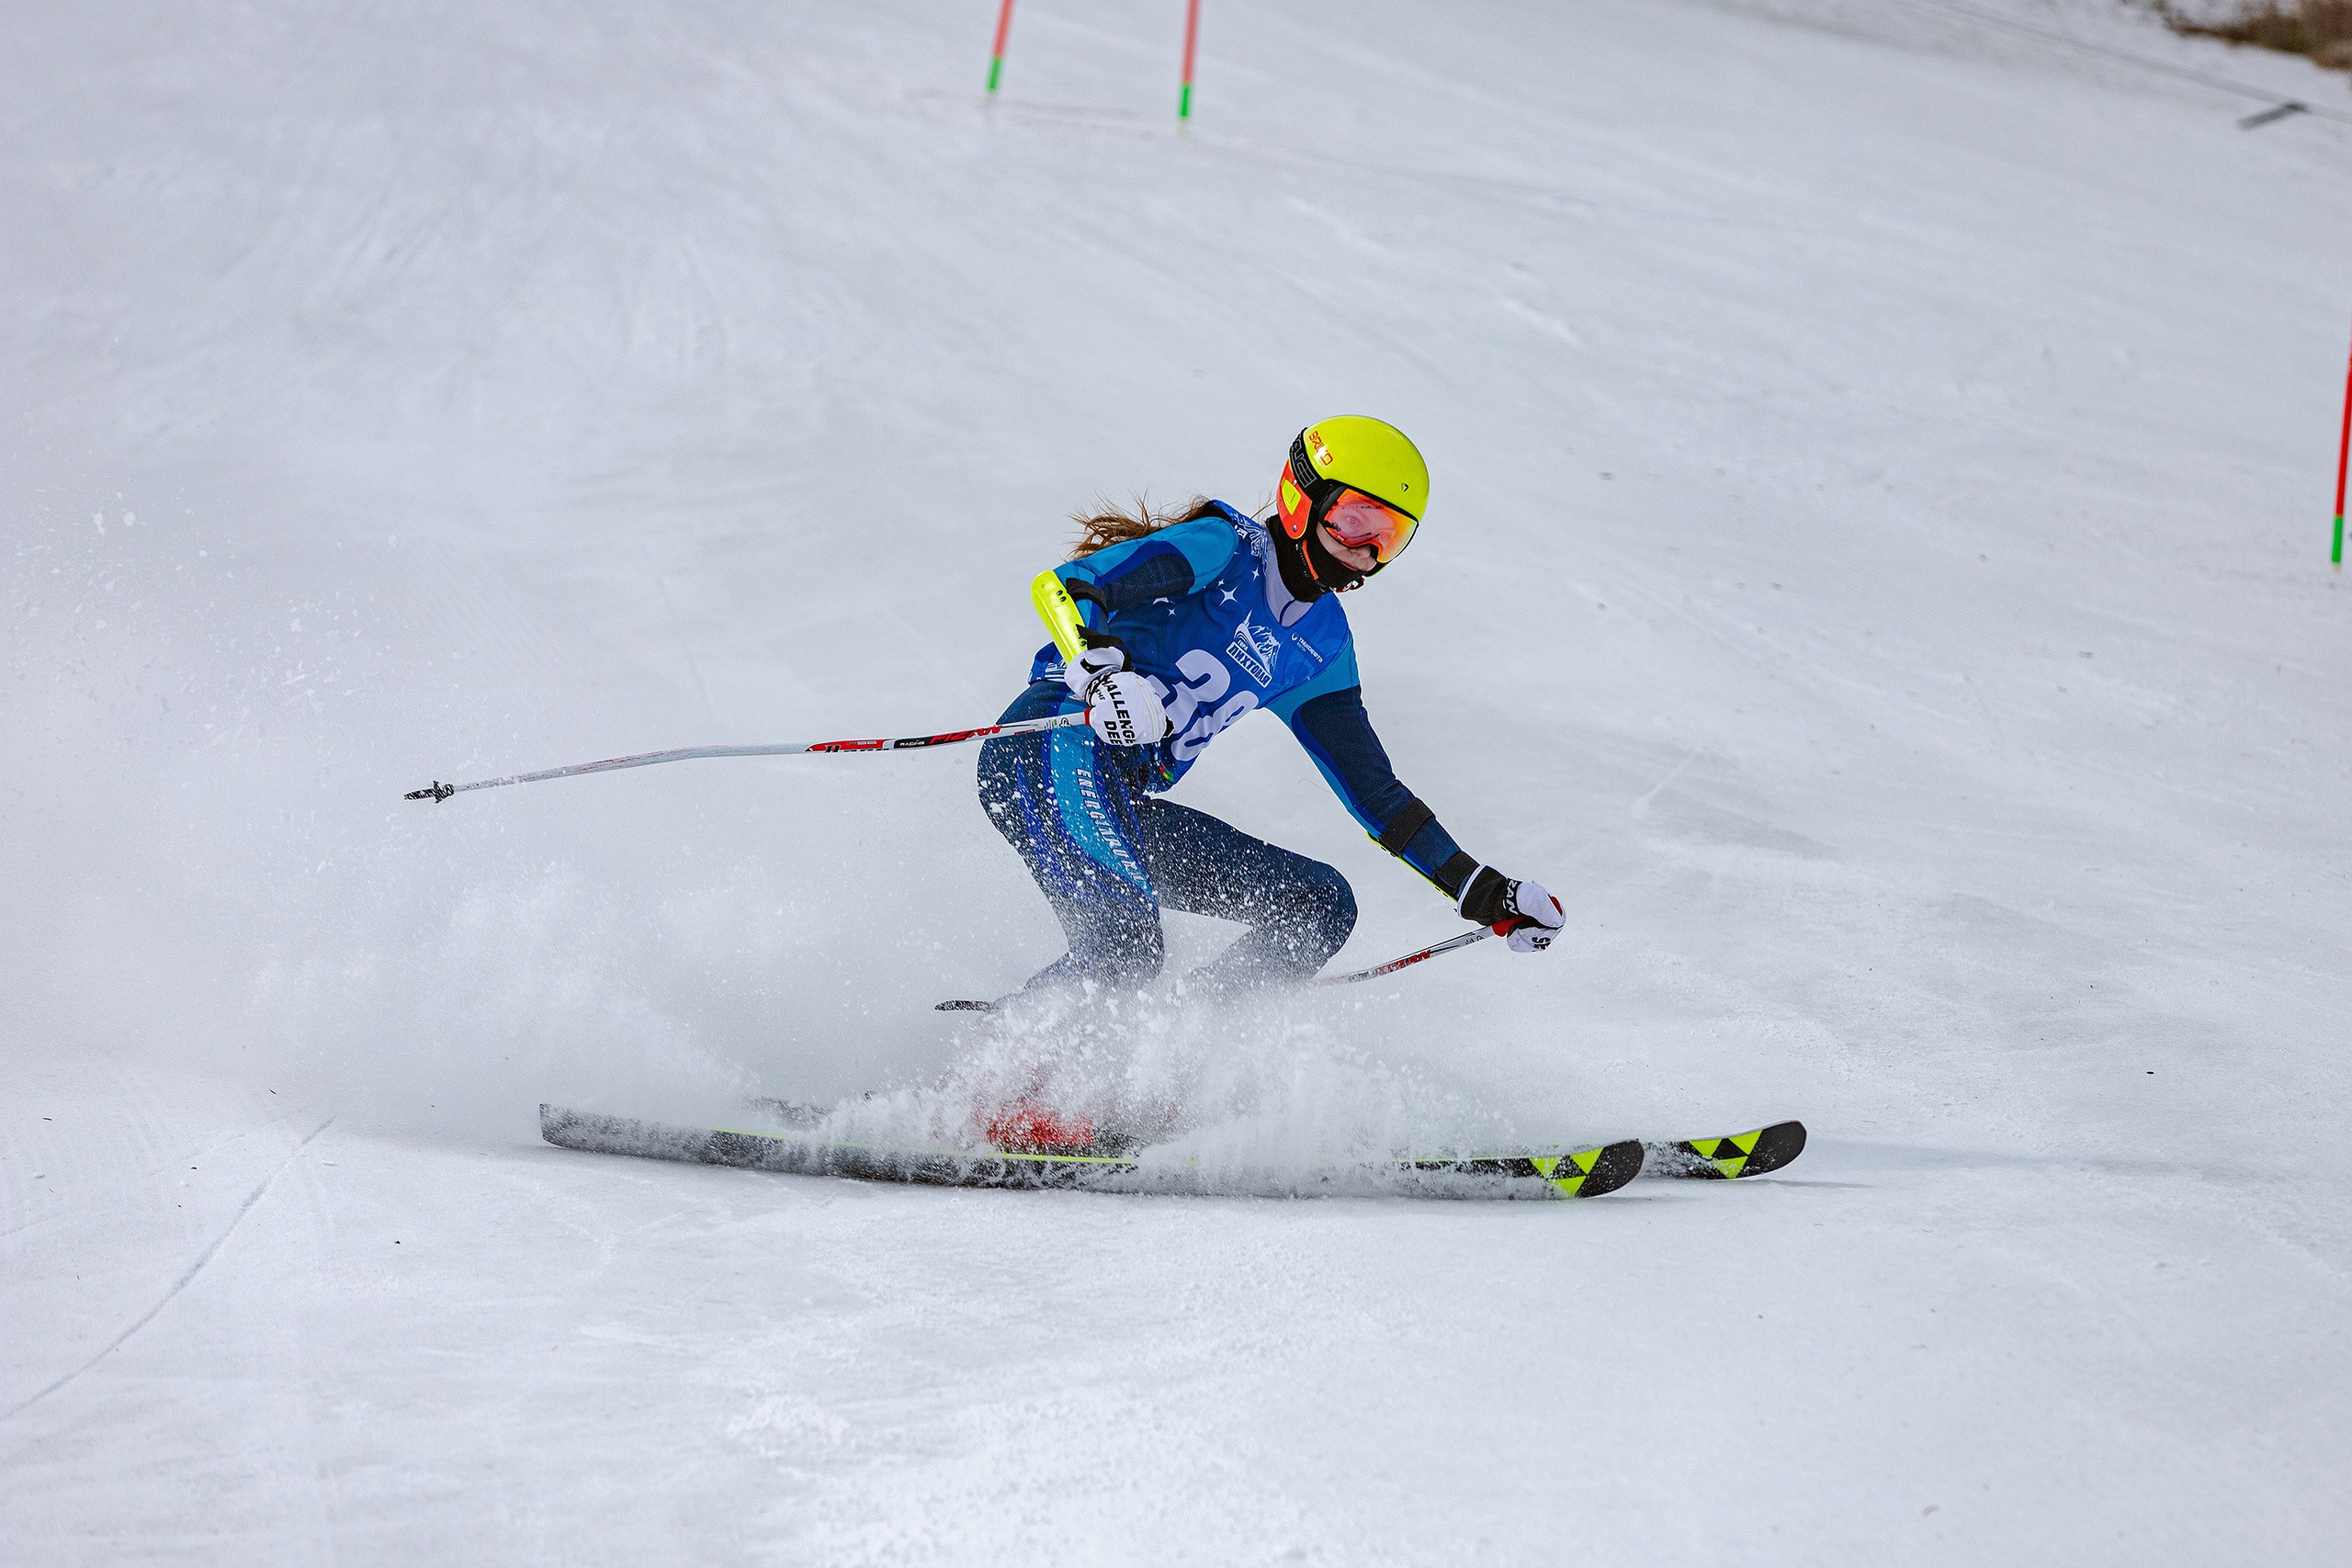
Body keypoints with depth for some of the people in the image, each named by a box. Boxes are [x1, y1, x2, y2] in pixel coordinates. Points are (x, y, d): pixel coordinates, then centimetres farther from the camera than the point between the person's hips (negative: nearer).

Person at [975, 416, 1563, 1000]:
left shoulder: (1322, 646, 18)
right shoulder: (1225, 549, -4)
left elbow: (1373, 790, 24)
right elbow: (1060, 587, -16)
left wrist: (1483, 891, 18)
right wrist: (1103, 671, -37)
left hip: (1126, 809, 9)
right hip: (1054, 747, -9)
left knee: (1322, 903, 0)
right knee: (1129, 947, -31)